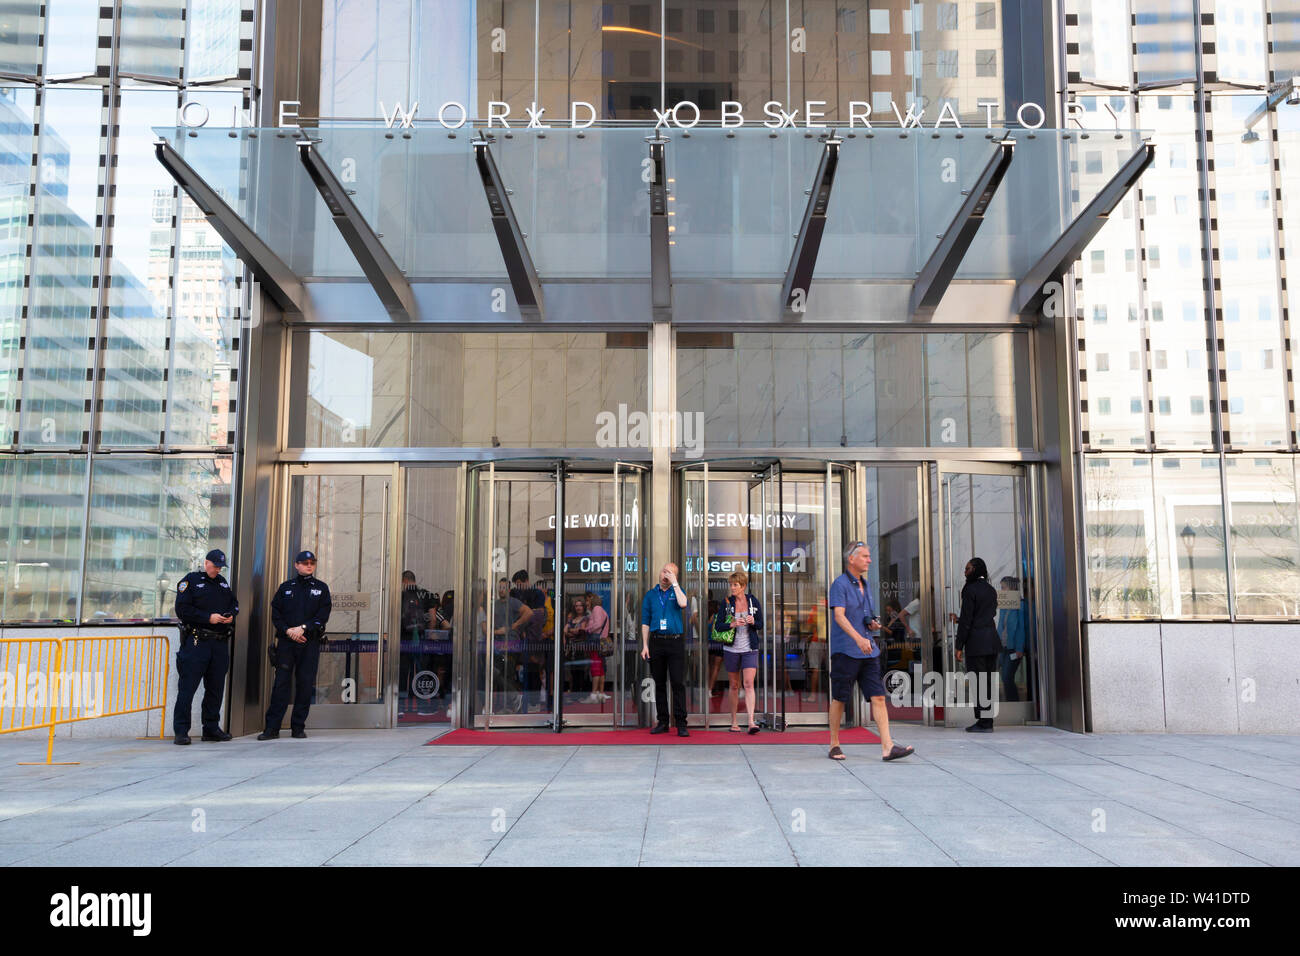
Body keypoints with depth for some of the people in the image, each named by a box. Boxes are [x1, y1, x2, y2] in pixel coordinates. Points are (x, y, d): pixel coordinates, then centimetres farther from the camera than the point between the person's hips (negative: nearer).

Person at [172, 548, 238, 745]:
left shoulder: (223, 582, 18)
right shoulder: (190, 581, -1)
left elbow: (234, 603, 26)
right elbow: (182, 609, -9)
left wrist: (231, 615, 3)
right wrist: (208, 617, -15)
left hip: (220, 643, 6)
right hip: (196, 642, -6)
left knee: (216, 687, 10)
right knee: (188, 686, -6)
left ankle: (211, 728, 18)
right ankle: (181, 732, -3)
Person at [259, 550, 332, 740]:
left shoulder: (321, 588, 9)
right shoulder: (285, 587, 12)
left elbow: (323, 615, -1)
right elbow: (275, 614, 6)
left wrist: (303, 628, -13)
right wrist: (288, 630, -9)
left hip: (310, 642, 0)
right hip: (286, 641, 0)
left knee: (306, 685, 0)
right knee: (281, 683, -4)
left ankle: (298, 726, 8)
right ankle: (272, 727, -2)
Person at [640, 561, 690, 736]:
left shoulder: (677, 591, 8)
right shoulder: (650, 594, 12)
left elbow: (683, 603, -16)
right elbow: (645, 622, 10)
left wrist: (674, 583, -10)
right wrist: (645, 645, 3)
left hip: (675, 642, -2)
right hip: (656, 642, 2)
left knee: (678, 683, -7)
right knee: (659, 683, 6)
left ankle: (681, 724, -6)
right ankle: (662, 722, 14)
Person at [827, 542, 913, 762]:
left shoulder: (864, 586, 18)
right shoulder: (840, 584, -7)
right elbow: (839, 616, -18)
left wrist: (873, 625, 5)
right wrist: (858, 638, -31)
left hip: (868, 651, 7)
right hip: (845, 651, -7)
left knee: (878, 696, -4)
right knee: (839, 699, 3)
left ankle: (887, 747, -8)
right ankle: (834, 745, 16)